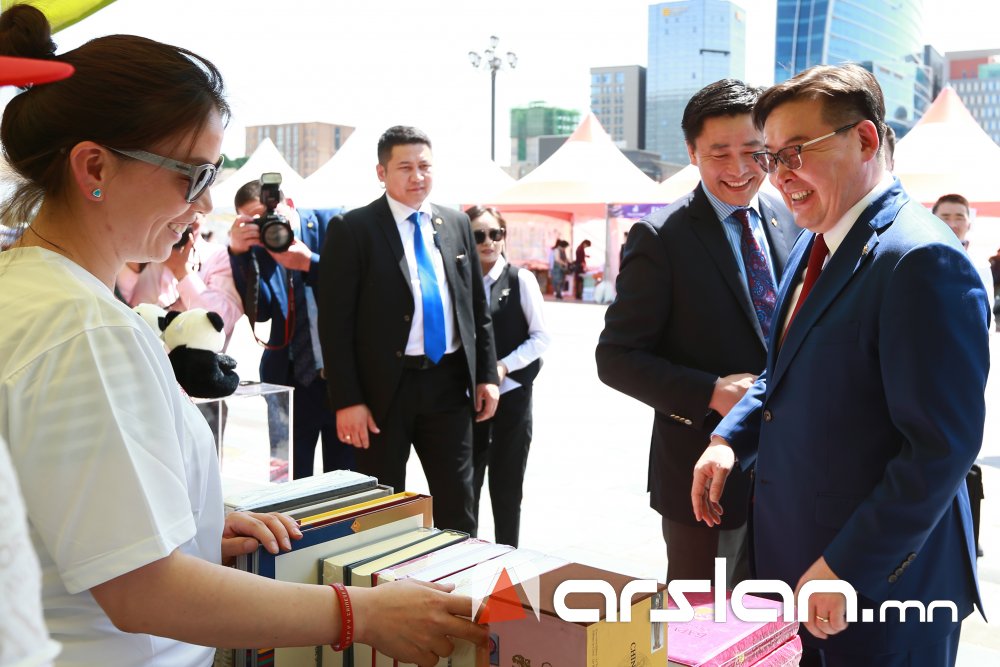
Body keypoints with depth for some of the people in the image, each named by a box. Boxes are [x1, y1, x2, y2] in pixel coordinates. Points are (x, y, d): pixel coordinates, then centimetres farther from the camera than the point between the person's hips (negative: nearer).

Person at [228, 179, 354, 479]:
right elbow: (260, 311, -10)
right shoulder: (253, 245, 2)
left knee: (345, 479, 10)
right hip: (293, 378, 1)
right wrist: (239, 252, -20)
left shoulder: (331, 223, -3)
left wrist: (309, 263, -22)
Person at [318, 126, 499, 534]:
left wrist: (487, 374, 8)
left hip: (449, 382, 4)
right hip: (386, 386, -4)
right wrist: (347, 400, -13)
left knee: (458, 506, 12)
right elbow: (335, 322, -9)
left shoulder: (456, 223, 9)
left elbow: (477, 306, 14)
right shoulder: (353, 230, -6)